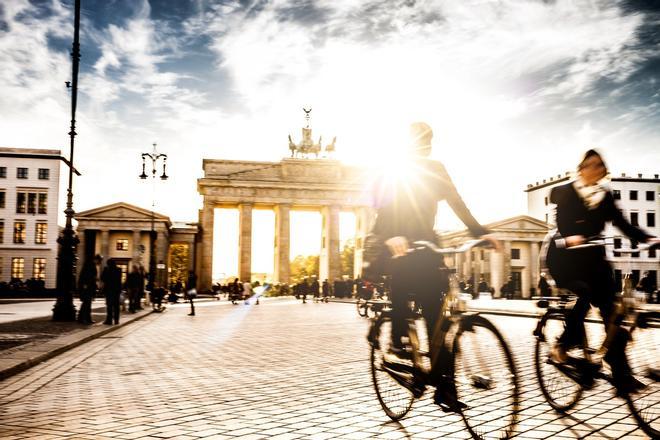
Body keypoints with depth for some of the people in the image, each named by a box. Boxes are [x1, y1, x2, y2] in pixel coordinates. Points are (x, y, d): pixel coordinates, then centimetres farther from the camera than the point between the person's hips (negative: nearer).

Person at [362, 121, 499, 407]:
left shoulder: (435, 170, 5)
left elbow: (456, 202, -5)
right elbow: (383, 207, -22)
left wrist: (480, 232, -19)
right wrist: (391, 237, -41)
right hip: (392, 244, -2)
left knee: (434, 313, -4)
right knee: (402, 272, -32)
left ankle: (441, 384, 0)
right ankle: (398, 338, -11)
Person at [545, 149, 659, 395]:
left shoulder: (605, 196, 11)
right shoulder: (567, 192, -4)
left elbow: (622, 223, 3)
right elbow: (561, 222, -18)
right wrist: (568, 238, -40)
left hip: (592, 257, 5)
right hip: (565, 257, -5)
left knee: (611, 307, -4)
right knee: (585, 291, -29)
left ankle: (621, 375, 3)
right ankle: (563, 344, -14)